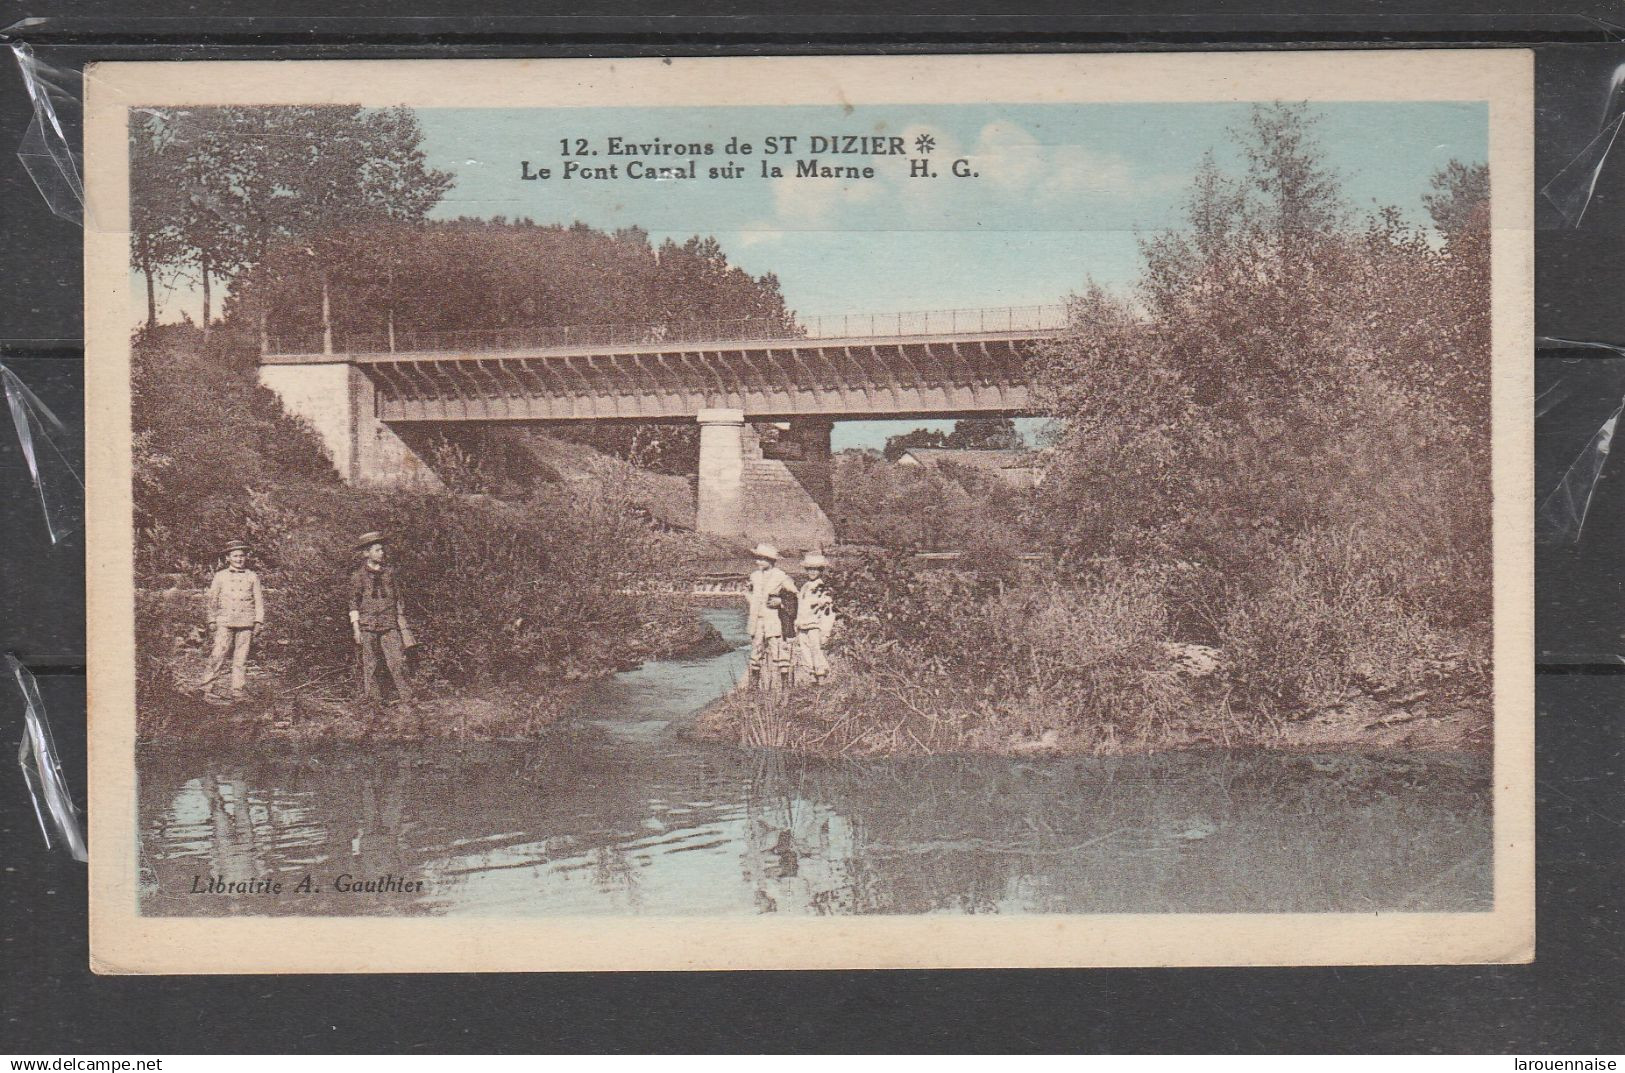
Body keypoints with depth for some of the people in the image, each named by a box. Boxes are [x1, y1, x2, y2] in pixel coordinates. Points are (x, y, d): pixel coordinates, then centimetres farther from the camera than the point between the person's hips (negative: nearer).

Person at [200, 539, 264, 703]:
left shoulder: (252, 577, 10)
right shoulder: (220, 576, 9)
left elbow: (259, 600, 11)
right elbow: (213, 600, 13)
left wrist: (259, 621, 3)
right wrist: (212, 620, 9)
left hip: (246, 622, 1)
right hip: (225, 621, -1)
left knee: (241, 658, 1)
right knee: (218, 654, -11)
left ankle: (238, 691, 5)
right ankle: (210, 688, -5)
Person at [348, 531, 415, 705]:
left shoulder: (389, 573, 12)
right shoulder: (358, 576, 3)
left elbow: (398, 600, 18)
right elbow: (353, 604, 3)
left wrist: (403, 625, 15)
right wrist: (356, 628, -4)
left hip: (390, 625, 2)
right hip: (368, 626, -2)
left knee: (397, 662, -7)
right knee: (369, 665, 0)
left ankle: (406, 699, -8)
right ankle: (373, 700, 5)